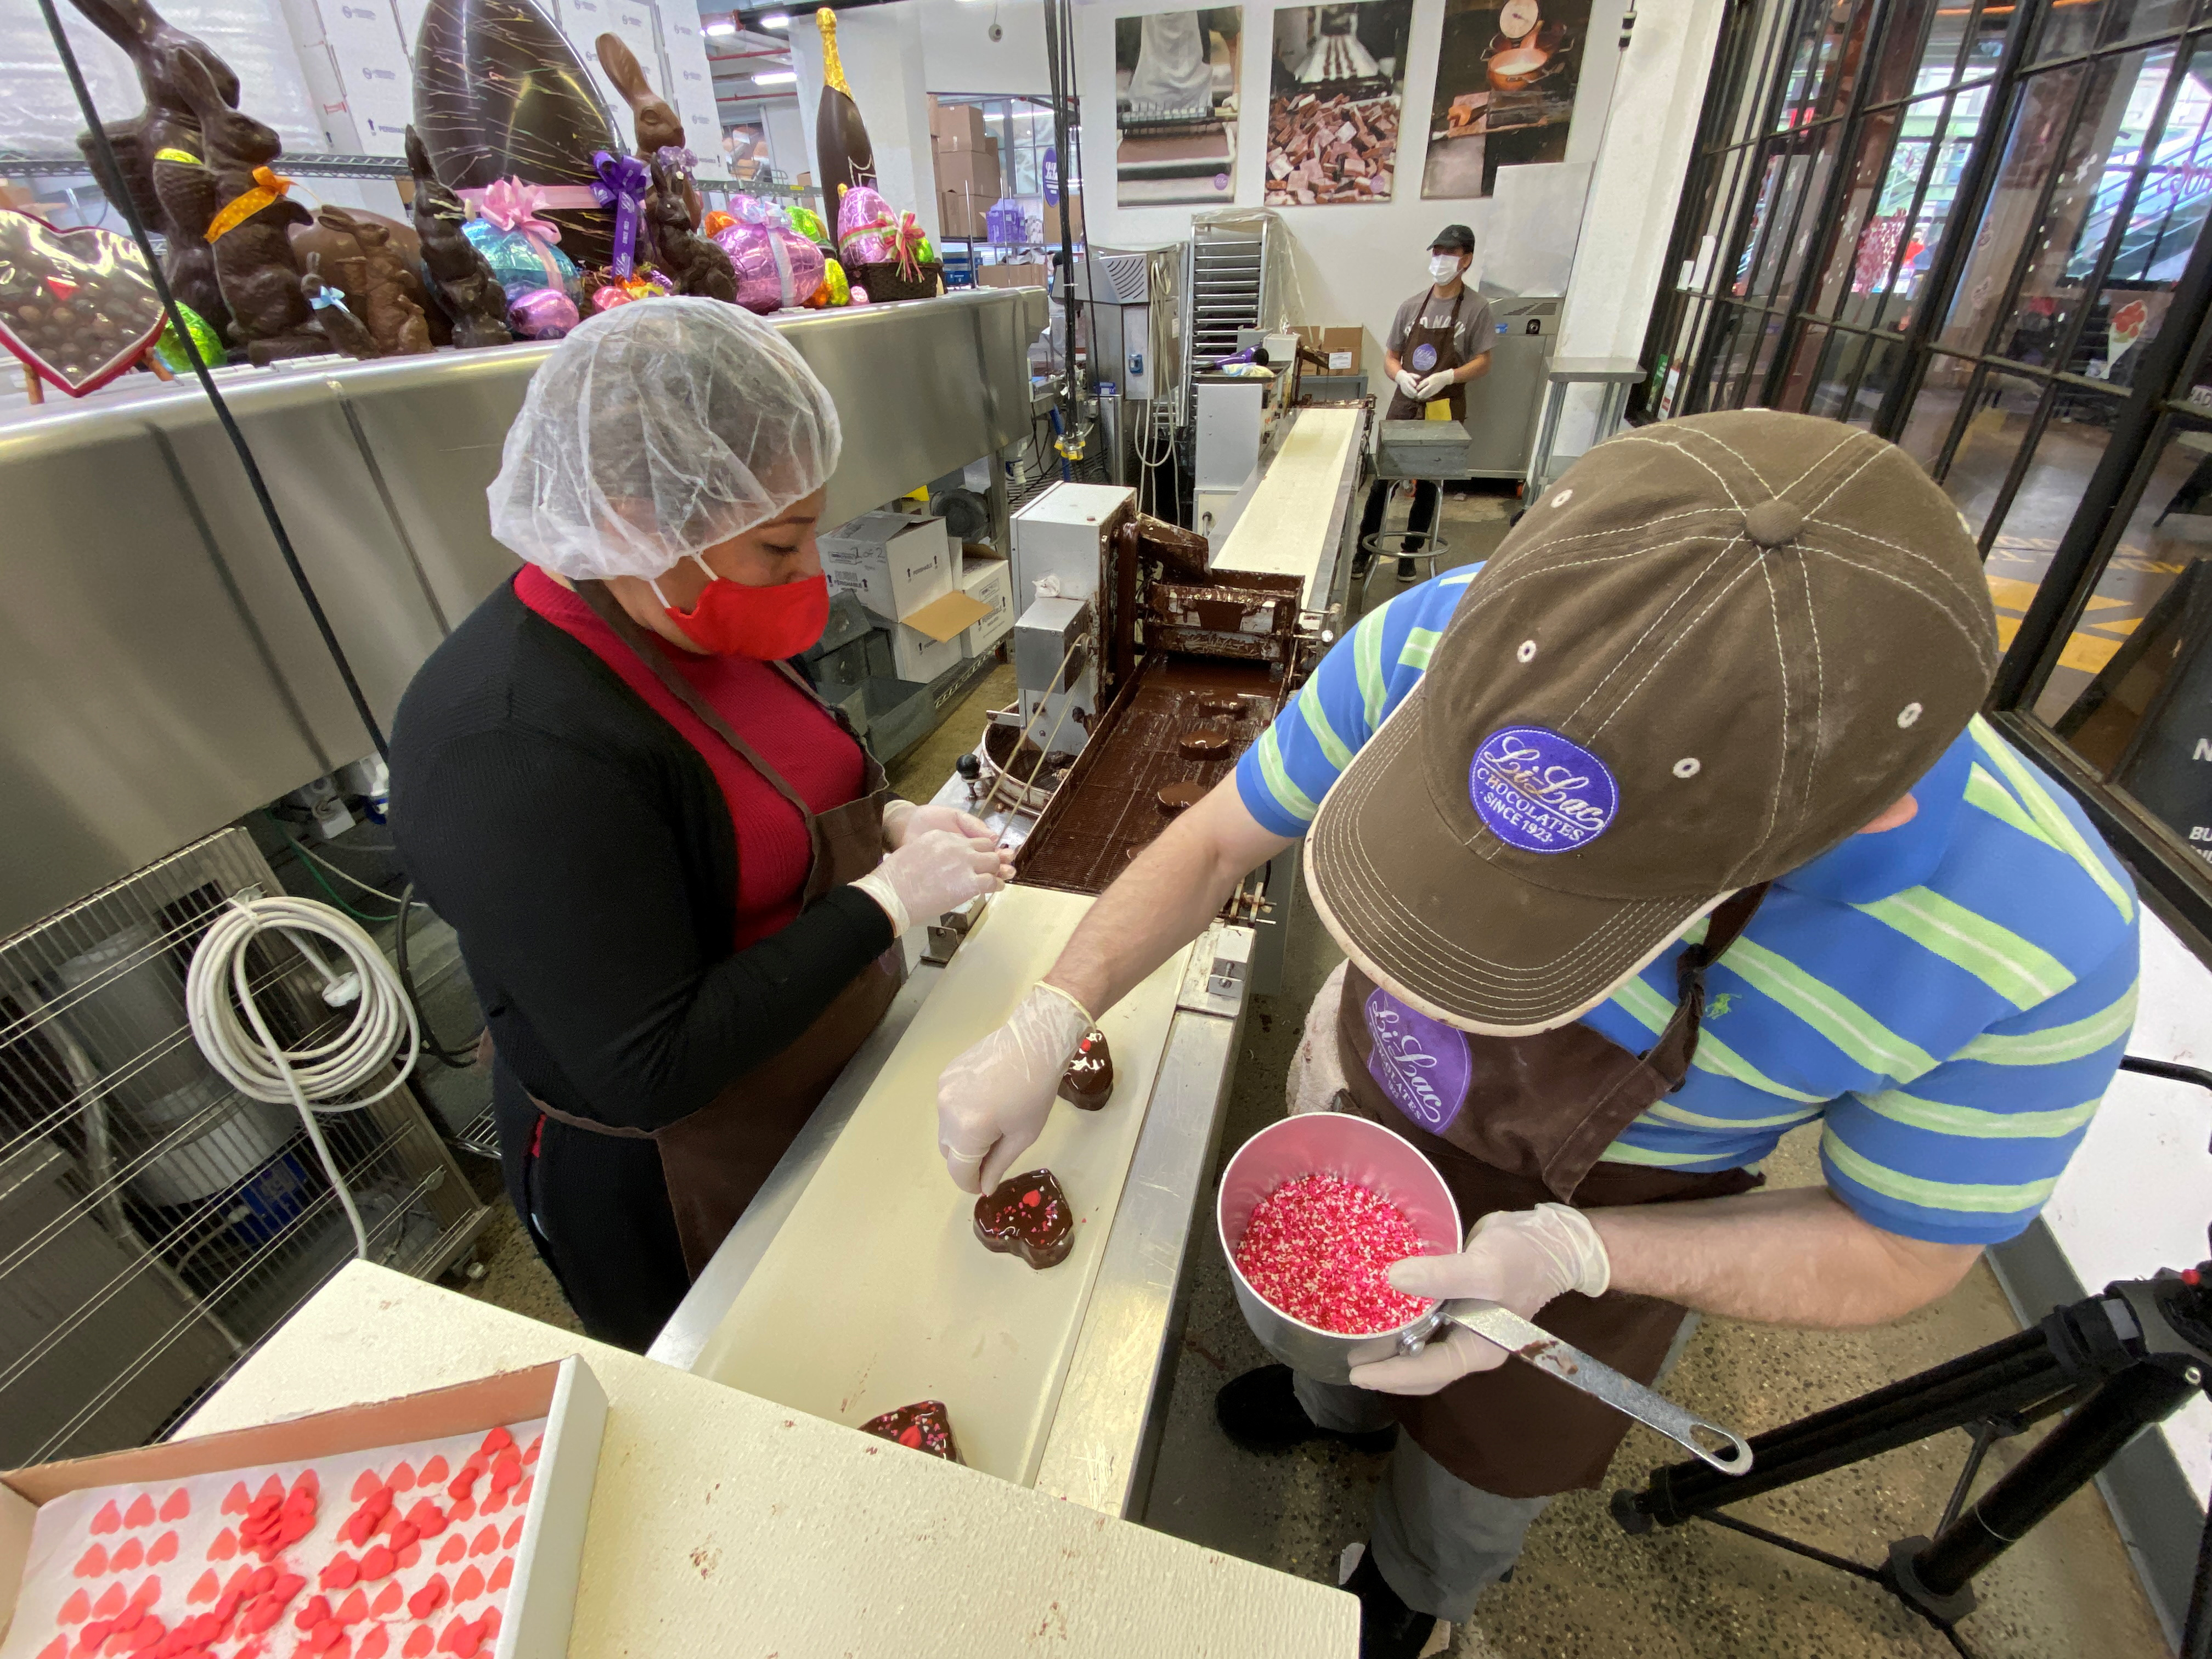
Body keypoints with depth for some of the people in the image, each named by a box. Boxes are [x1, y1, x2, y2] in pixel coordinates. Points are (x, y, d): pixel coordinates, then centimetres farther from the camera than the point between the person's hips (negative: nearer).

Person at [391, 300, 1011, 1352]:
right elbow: (651, 1070, -30)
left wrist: (885, 823, -8)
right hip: (680, 1197, -7)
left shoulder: (697, 621, -7)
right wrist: (886, 900, -28)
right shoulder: (513, 751, -32)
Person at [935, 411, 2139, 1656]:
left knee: (1491, 1459, 29)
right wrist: (1049, 1026, -26)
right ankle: (1338, 1406, 74)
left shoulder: (2041, 948, -36)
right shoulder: (1441, 643, -34)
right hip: (1374, 1106, 2)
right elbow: (1220, 841, -19)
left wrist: (1575, 1252, -34)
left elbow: (1901, 1250, -18)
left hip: (1615, 1222, -1)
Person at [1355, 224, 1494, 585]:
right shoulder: (1412, 306, 5)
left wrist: (1446, 377, -20)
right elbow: (1390, 356, 10)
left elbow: (1483, 362, -4)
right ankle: (1364, 551, 12)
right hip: (1404, 406, 2)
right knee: (1382, 481, 1)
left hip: (1445, 409, -2)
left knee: (1427, 486, 9)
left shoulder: (1477, 308, -3)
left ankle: (1410, 554, 21)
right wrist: (1401, 376, -12)